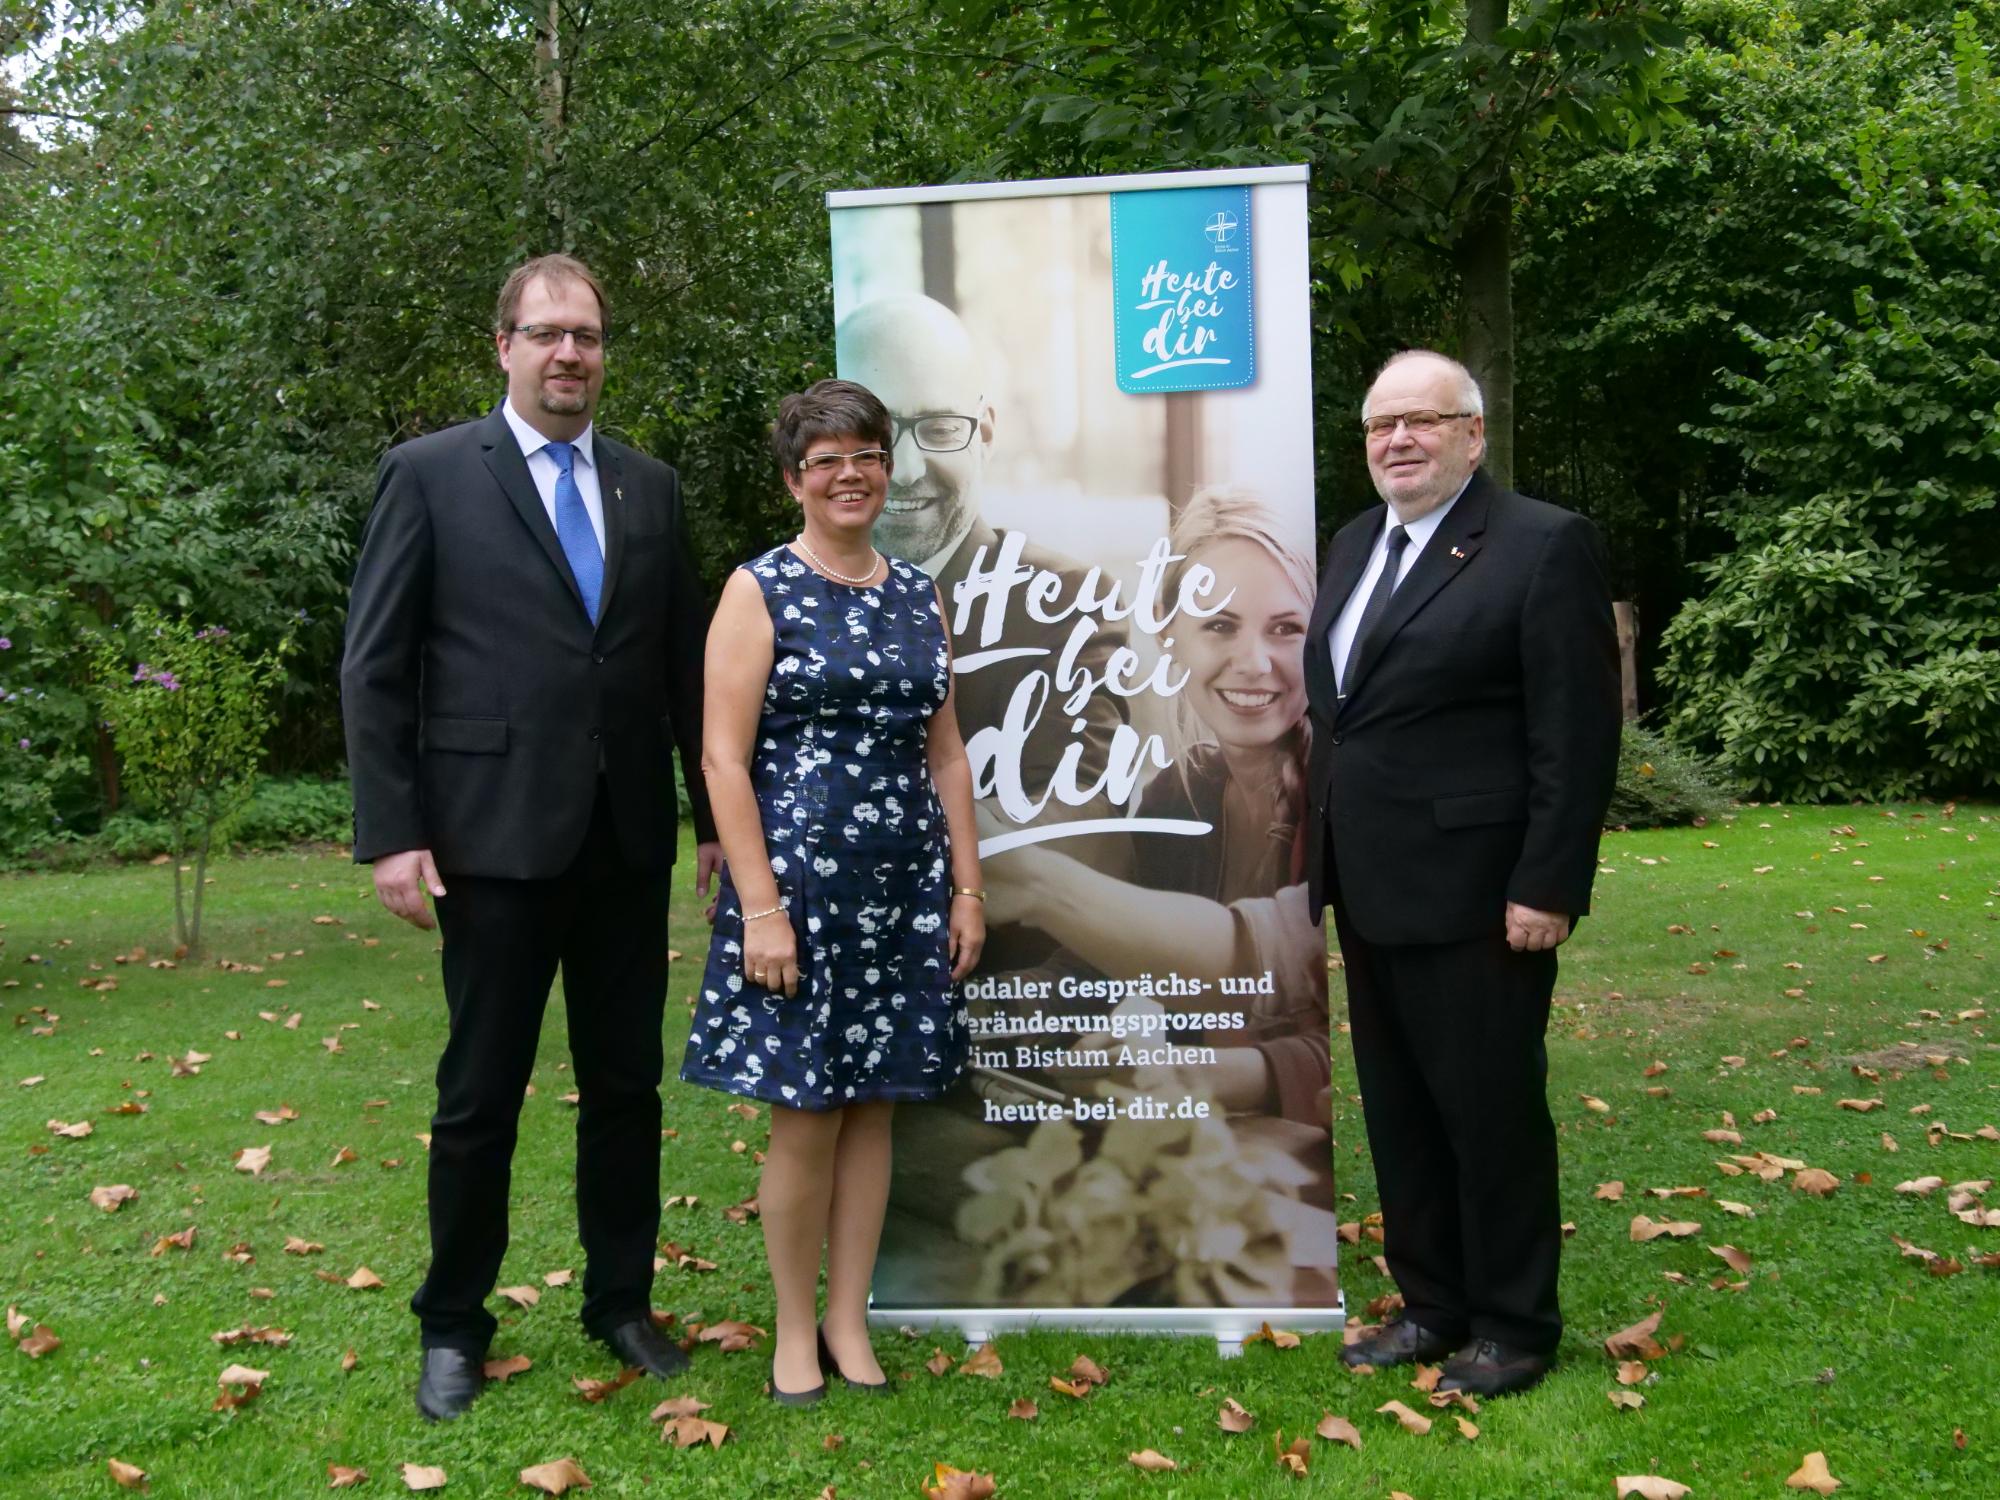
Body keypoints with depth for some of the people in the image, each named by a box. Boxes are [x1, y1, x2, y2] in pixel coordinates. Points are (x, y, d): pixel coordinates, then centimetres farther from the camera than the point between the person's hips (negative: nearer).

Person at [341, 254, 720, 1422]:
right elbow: (375, 670, -4)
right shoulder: (429, 474, -1)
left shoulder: (651, 488, 10)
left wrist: (718, 814, 9)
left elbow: (687, 664, 11)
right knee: (481, 1093, 7)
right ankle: (454, 1326, 25)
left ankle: (623, 1302, 29)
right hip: (496, 838, -3)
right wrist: (391, 835, -10)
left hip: (629, 840, 4)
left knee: (627, 1084, 12)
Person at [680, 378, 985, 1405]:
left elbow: (945, 751, 13)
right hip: (798, 882, -4)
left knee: (874, 1109, 10)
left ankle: (850, 1325, 23)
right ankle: (795, 1331, 20)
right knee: (805, 1118, 1)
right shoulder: (760, 590, -3)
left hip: (906, 886, 5)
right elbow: (722, 757, -9)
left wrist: (965, 886, 8)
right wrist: (760, 907, -15)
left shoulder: (918, 596, 11)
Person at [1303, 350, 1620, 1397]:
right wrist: (1323, 847, 13)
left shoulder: (1544, 545, -9)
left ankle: (1514, 1328, 20)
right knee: (1397, 1112, 15)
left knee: (1492, 1111, 4)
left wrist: (1548, 886, -17)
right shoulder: (1354, 545, 14)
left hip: (1474, 894, -7)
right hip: (1369, 890, 8)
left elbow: (1578, 732, -13)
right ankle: (1433, 1307, 30)